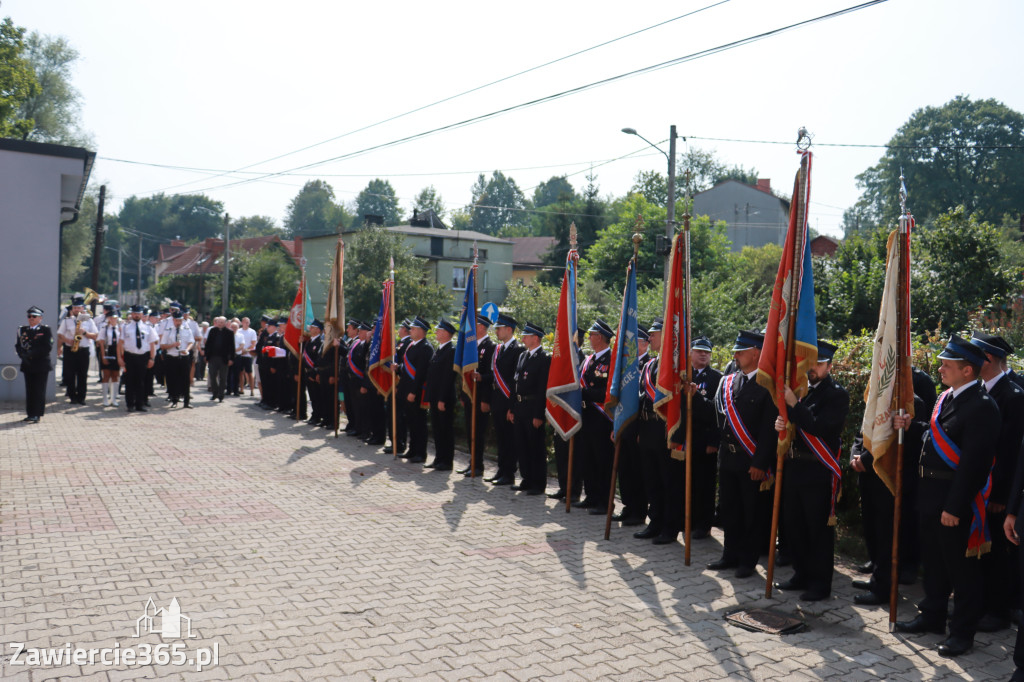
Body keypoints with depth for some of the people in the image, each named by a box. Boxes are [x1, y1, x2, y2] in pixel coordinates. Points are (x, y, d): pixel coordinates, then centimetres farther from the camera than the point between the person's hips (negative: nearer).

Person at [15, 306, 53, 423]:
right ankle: (30, 414, 15)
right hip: (27, 365, 5)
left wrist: (32, 353, -16)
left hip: (41, 366, -5)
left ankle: (37, 415, -4)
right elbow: (18, 345, 10)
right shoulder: (23, 330, 13)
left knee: (39, 390, -5)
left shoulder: (46, 330, -2)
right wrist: (23, 355, -9)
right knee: (29, 390, 9)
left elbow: (48, 347, -11)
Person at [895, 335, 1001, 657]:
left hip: (955, 497, -9)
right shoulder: (946, 397, 10)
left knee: (960, 565, 4)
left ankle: (962, 631, 17)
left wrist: (954, 507, -21)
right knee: (933, 559, 20)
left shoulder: (982, 406, -18)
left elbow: (973, 462, -21)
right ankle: (933, 616, 35)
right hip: (930, 492, 9)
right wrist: (910, 426, -1)